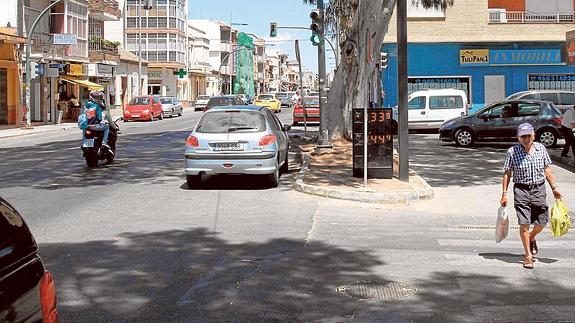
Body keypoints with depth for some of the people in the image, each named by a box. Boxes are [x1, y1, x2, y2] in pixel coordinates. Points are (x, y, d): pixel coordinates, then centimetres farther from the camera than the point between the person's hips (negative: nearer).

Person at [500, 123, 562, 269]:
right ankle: (528, 256, 5)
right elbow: (507, 173, -1)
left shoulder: (541, 148, 3)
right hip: (521, 190, -3)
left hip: (539, 189, 3)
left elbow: (547, 169, 12)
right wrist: (504, 194, -4)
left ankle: (531, 238, 42)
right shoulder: (512, 152, -6)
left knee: (542, 222, 9)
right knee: (524, 224, -6)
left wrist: (554, 187, 11)